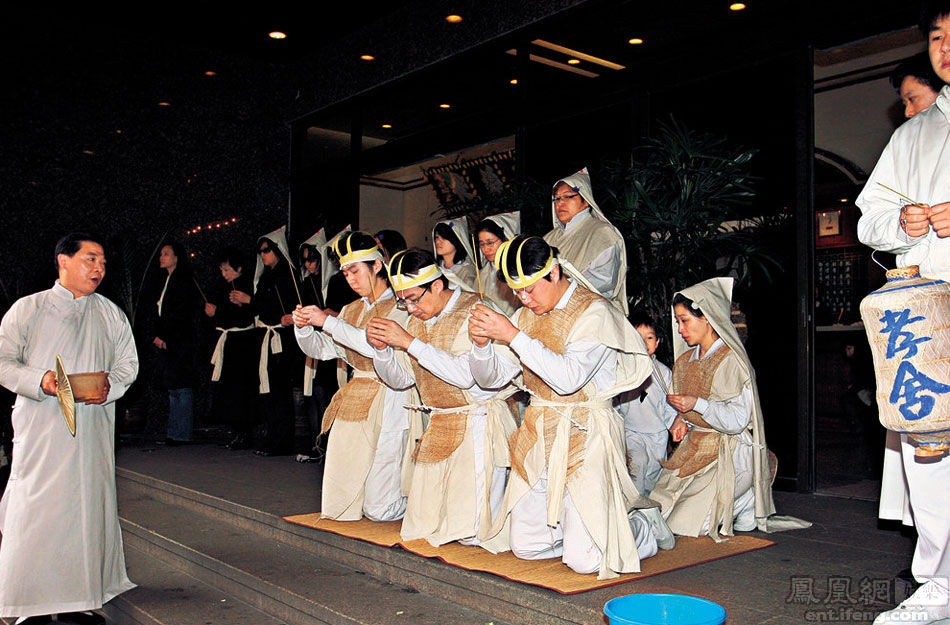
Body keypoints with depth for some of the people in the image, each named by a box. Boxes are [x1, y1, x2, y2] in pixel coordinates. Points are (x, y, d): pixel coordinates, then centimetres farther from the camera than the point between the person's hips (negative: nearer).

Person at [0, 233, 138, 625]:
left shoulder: (111, 315, 15)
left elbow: (128, 362, 13)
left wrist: (110, 386, -7)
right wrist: (39, 381, -17)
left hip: (93, 429, 3)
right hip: (40, 433, -3)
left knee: (89, 507, 2)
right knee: (35, 510, -5)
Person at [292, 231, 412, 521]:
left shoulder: (400, 307, -6)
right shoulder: (351, 310, 16)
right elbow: (322, 350, 15)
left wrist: (326, 321, -20)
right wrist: (303, 327, -5)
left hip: (387, 402, -7)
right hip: (352, 402, 7)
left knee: (379, 510, -5)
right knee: (337, 508, 6)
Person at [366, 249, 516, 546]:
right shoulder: (418, 319, 9)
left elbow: (465, 375, -27)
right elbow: (401, 380, 13)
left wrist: (410, 342, -25)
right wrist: (382, 347, -7)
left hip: (476, 426, -7)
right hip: (432, 427, 7)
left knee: (470, 534, -10)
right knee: (420, 527, 6)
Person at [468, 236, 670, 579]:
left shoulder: (594, 312, -11)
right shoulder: (526, 316, 10)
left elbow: (569, 378, -26)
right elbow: (491, 378, 10)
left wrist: (513, 334, -27)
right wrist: (482, 343, -11)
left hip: (585, 437, -6)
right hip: (539, 437, 7)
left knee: (583, 560, -8)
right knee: (524, 547, 5)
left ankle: (645, 525, 20)